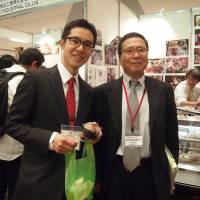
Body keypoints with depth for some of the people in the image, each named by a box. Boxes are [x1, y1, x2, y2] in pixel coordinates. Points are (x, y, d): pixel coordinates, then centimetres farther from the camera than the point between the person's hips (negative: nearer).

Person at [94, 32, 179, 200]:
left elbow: (171, 136, 4)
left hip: (152, 174, 1)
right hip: (114, 174, 0)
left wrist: (171, 174, 7)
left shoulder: (164, 90, -2)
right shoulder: (103, 92, -4)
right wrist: (97, 177, 1)